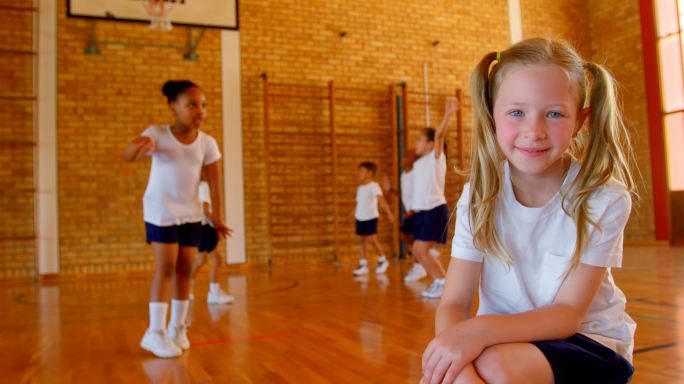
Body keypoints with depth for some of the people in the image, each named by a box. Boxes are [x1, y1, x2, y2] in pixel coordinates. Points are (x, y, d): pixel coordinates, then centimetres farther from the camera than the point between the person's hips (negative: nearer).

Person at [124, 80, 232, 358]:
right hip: (160, 211, -3)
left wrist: (218, 218, -6)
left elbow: (214, 184, -4)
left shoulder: (207, 143, -7)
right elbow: (128, 156, -31)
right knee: (165, 267, -8)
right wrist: (139, 147, -54)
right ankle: (155, 332, 0)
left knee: (185, 268, 6)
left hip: (191, 213, 4)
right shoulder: (157, 134, -15)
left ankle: (177, 327, 20)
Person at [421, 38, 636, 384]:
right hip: (501, 338, 2)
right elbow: (453, 303, -12)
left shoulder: (604, 200, -15)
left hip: (589, 342, -2)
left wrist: (483, 329, -34)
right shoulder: (480, 195, -8)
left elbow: (567, 313, -17)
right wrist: (454, 343, -35)